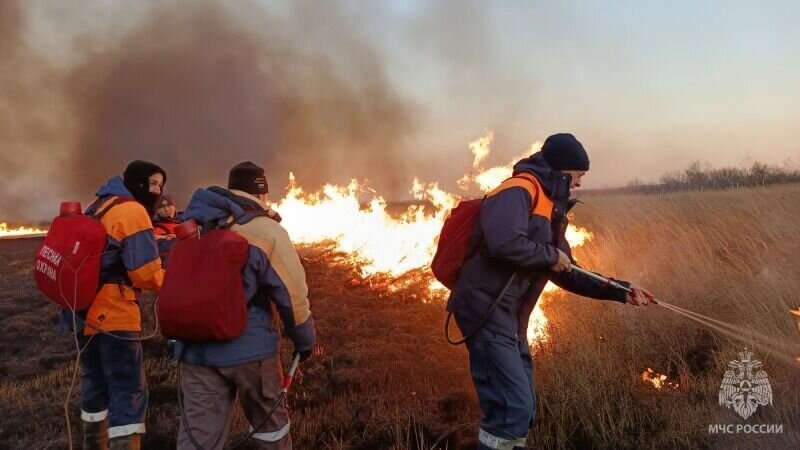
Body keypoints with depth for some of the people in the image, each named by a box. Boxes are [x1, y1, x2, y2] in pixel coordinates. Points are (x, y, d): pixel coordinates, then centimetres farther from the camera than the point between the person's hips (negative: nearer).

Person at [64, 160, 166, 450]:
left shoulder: (97, 207, 19)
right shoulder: (132, 211, -12)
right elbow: (145, 272, -18)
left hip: (84, 311, 10)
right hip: (113, 315, -10)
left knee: (95, 385, 20)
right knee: (129, 392, -4)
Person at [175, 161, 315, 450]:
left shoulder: (194, 225, 7)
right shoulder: (267, 231, -9)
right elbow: (292, 292, -8)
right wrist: (305, 339, 6)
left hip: (196, 348, 4)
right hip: (249, 347, -4)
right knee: (269, 420, 18)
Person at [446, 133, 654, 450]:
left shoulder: (550, 209, 19)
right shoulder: (518, 191, -11)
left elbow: (567, 275, 23)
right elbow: (504, 243, -30)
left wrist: (620, 291, 16)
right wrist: (551, 255, -13)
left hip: (508, 317, 10)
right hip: (487, 311, -10)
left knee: (522, 407, 15)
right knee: (513, 407, -12)